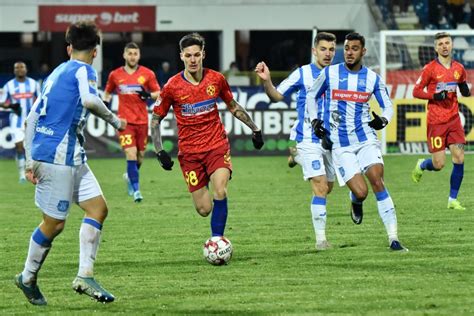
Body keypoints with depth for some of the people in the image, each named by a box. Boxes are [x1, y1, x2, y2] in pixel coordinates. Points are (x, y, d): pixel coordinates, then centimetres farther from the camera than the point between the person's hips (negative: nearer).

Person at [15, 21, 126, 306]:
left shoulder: (56, 74, 18)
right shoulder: (84, 70, -7)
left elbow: (32, 118, 19)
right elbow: (89, 100, -29)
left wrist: (30, 160, 20)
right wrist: (114, 120, -12)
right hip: (59, 155, -9)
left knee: (99, 208, 5)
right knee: (55, 223, 0)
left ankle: (85, 276, 0)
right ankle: (28, 278, 15)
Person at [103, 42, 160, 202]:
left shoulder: (147, 74, 2)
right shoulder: (115, 75, 5)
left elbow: (158, 93, 5)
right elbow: (107, 92, 21)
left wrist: (148, 95, -15)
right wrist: (106, 101, 1)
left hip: (142, 121, 1)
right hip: (125, 121, -1)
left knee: (140, 156, 8)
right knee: (131, 154, -15)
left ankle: (130, 177, 39)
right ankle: (136, 190, -12)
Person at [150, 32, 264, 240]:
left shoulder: (216, 79, -1)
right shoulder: (172, 87, -7)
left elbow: (233, 106, 17)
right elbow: (155, 119, 3)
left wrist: (254, 129, 19)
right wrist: (159, 151, -7)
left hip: (217, 145, 1)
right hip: (189, 151, -1)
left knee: (220, 192, -24)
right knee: (204, 209, -2)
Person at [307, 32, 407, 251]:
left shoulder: (373, 78, 3)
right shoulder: (329, 73, 1)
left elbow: (387, 107, 11)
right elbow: (311, 96, 16)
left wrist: (383, 120, -12)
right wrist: (314, 120, 1)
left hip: (365, 137, 1)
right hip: (339, 144, -1)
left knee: (377, 181, -18)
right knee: (360, 192, -13)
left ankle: (393, 239, -16)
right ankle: (355, 203, 28)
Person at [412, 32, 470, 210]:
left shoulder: (459, 68, 9)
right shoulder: (430, 68, -6)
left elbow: (465, 91, 23)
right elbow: (416, 91, -4)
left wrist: (468, 91, -1)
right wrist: (435, 96, -19)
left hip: (454, 120, 4)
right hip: (436, 121, -4)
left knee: (459, 159, -7)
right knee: (439, 164, -7)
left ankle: (453, 200, 3)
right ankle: (421, 166, 29)